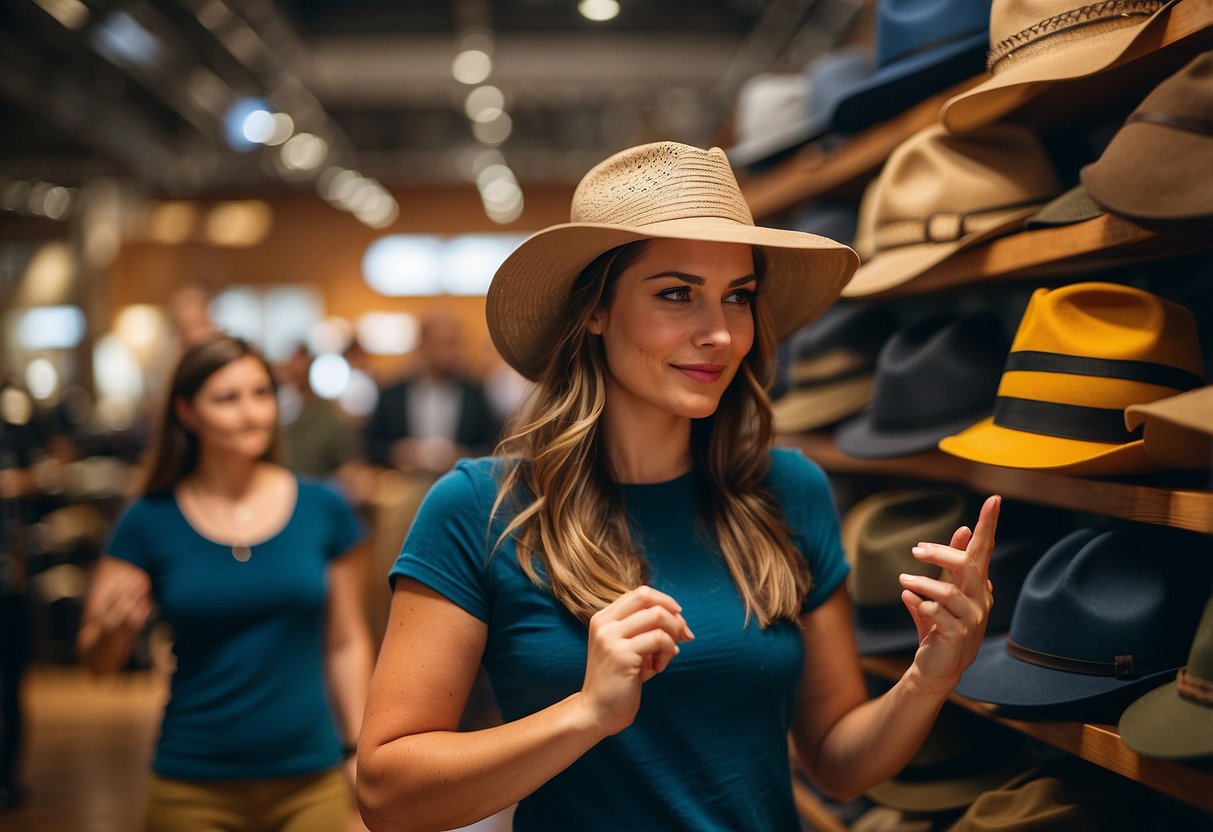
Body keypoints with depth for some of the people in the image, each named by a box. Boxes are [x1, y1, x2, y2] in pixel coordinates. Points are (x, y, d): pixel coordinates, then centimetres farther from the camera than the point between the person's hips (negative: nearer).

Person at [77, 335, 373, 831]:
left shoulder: (323, 509, 0)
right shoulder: (149, 522, -3)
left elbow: (346, 643, 6)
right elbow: (97, 659, 0)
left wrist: (358, 748, 5)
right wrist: (115, 629, -21)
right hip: (194, 790, 0)